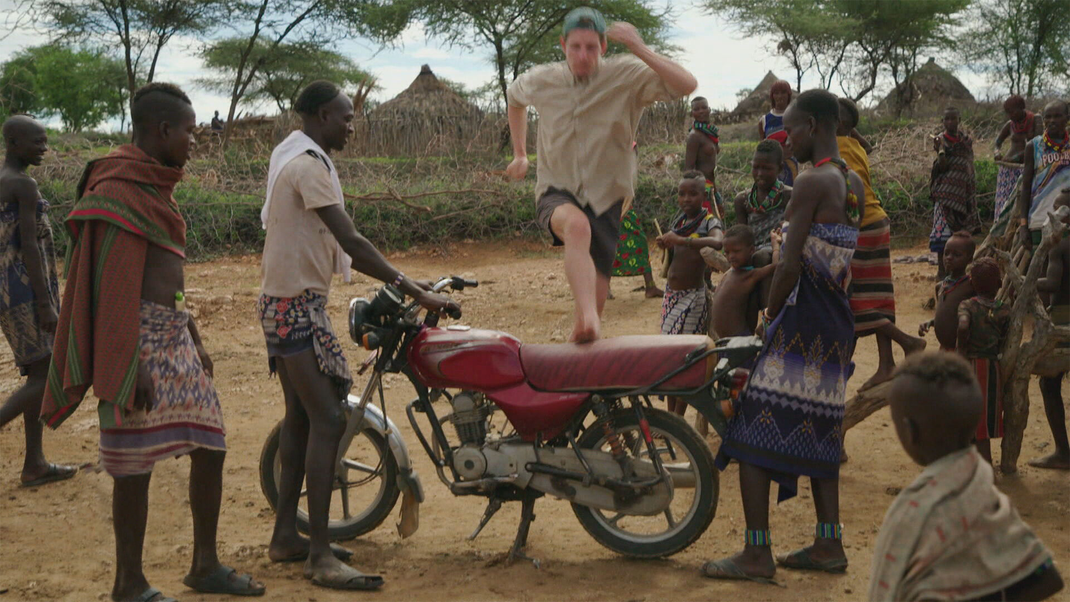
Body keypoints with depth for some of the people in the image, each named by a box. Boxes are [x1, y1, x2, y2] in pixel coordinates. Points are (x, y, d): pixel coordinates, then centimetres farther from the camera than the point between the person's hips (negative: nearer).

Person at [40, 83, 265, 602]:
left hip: (175, 336, 10)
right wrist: (128, 369, -22)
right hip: (140, 340, -10)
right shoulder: (118, 188, -13)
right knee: (135, 467, -1)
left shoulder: (154, 185, 17)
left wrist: (195, 341, 25)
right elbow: (111, 284, -19)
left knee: (209, 446, 12)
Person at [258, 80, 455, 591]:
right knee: (328, 419, -14)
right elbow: (350, 241, -25)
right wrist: (413, 290, -24)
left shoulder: (290, 156, 16)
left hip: (284, 302, 11)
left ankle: (285, 535, 21)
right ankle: (320, 556, -15)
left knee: (301, 417, 15)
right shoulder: (309, 165, -17)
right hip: (297, 306, -11)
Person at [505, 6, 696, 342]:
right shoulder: (541, 81, -1)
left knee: (597, 297, 5)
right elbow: (514, 97, 24)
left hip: (605, 198, 1)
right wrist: (520, 154, 24)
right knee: (576, 224, -39)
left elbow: (687, 85, -23)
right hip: (557, 194, -1)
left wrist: (641, 51, -32)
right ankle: (588, 319, -53)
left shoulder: (627, 77, -10)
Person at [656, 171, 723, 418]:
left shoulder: (710, 222, -11)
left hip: (693, 297, -7)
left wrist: (680, 240, -44)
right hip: (671, 293, 7)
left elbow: (717, 241, -36)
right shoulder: (677, 219, 9)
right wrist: (665, 245, -3)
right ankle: (670, 415, 18)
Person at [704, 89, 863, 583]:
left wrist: (770, 316, -6)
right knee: (819, 432, 16)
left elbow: (790, 265, -19)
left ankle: (757, 553, -5)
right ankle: (829, 544, 21)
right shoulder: (852, 185, 13)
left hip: (801, 322, -9)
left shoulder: (810, 182, -14)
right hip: (837, 325, 9)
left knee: (750, 434, -5)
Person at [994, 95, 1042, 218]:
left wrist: (1015, 157, -18)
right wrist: (998, 152, 0)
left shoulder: (1035, 120, -4)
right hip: (1009, 168, 4)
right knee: (1005, 204, -2)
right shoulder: (1010, 125, 7)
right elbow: (998, 142, 23)